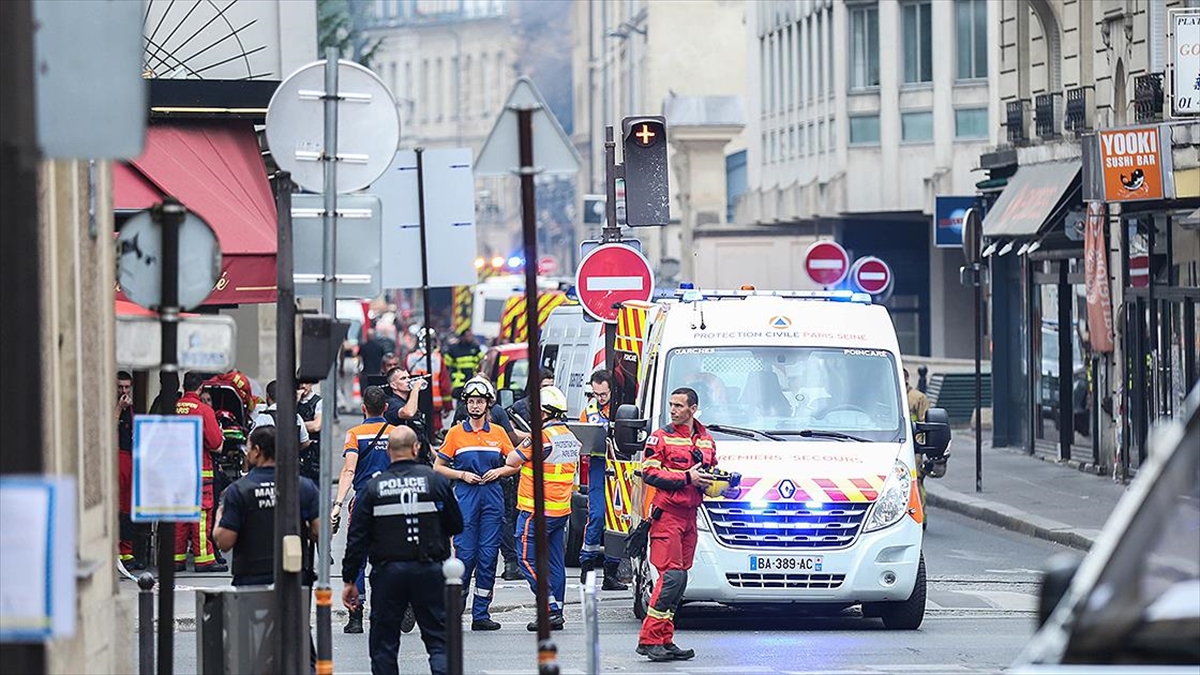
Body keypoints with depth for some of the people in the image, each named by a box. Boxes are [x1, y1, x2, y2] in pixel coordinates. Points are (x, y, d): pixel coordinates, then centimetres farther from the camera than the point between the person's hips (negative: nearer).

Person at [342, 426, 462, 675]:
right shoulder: (435, 481, -2)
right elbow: (456, 525, 7)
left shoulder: (373, 487, -2)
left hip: (387, 571, 0)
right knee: (438, 638, 4)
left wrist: (349, 580, 4)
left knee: (384, 644, 8)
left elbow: (357, 538, -2)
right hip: (429, 570, 0)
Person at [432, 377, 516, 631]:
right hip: (465, 498, -2)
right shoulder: (456, 433, 5)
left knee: (488, 555, 1)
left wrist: (499, 471, -3)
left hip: (492, 498, 2)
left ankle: (481, 614, 4)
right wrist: (462, 474, -7)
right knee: (465, 553, -7)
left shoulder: (498, 433, 10)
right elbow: (438, 467, 7)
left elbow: (515, 465, 16)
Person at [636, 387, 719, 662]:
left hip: (689, 515, 7)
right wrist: (686, 478, -16)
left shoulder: (706, 440, 16)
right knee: (672, 576, -14)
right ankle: (650, 639, -12)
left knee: (680, 579, 6)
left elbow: (711, 471, 26)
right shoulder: (661, 438, -1)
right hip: (667, 514, -6)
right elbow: (649, 472, -10)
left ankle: (664, 641, 10)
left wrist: (717, 482, 2)